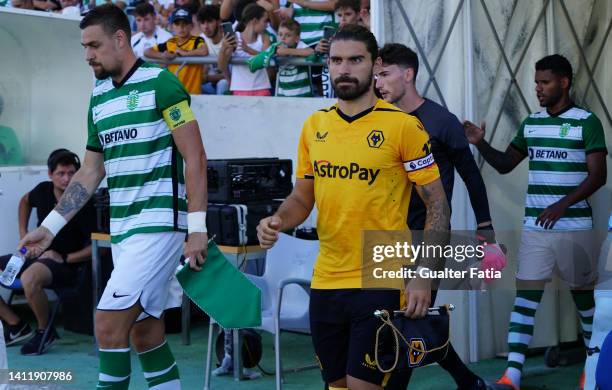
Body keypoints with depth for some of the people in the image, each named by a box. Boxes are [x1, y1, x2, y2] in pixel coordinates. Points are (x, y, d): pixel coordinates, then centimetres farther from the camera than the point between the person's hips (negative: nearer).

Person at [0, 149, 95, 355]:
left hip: (65, 264, -7)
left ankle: (45, 332, -13)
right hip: (36, 255, 7)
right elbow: (25, 201, 26)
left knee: (29, 278, -40)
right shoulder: (43, 191, 0)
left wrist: (64, 258, -19)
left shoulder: (83, 205, -15)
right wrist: (23, 235, 16)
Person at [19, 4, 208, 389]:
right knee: (144, 332, 10)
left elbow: (195, 158, -11)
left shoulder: (160, 83, -9)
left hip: (159, 223, -8)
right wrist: (50, 227, 14)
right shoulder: (99, 97, 13)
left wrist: (197, 229, -16)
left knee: (109, 324, -13)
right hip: (121, 228, 8)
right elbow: (91, 172, 19)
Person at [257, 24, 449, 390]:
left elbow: (437, 204, -6)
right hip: (326, 282, 5)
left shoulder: (403, 125, -8)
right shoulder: (314, 126, 7)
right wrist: (278, 220, -6)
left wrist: (423, 275, -14)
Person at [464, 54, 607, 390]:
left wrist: (562, 204, -23)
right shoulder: (531, 123, 10)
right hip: (534, 227, 4)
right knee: (525, 295, -3)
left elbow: (598, 176, -11)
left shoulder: (587, 122, -5)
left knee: (584, 294, 8)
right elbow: (505, 164, 17)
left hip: (574, 227, -4)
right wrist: (481, 145, -2)